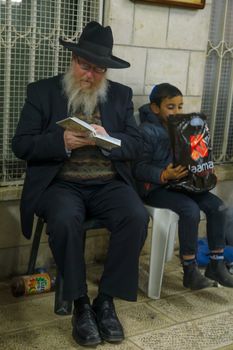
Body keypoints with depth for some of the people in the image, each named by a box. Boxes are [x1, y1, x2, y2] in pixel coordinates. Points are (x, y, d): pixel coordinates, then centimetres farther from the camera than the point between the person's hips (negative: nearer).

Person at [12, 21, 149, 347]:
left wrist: (107, 139, -15)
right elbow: (22, 145, -1)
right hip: (60, 183, -2)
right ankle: (80, 304, -14)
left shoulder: (121, 95, 11)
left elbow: (135, 145, 6)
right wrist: (62, 141, -18)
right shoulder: (42, 91, 4)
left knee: (137, 217, -27)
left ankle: (106, 300, -11)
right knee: (65, 220, -34)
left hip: (109, 184, 2)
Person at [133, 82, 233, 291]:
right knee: (190, 210, -29)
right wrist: (165, 176, -31)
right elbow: (139, 168, -17)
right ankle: (190, 271, -14)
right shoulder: (147, 131, -10)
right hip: (154, 188, -7)